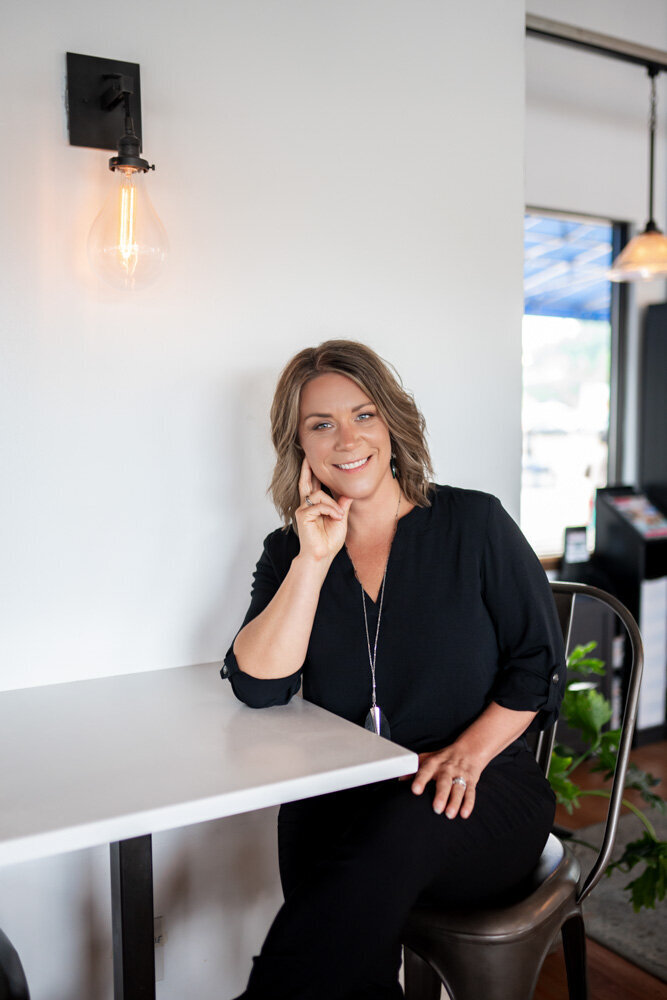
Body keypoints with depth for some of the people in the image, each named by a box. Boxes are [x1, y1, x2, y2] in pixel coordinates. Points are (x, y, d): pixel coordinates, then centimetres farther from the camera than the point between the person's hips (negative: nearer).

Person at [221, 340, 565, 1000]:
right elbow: (258, 686, -7)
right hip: (341, 798, 1)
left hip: (480, 795, -1)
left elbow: (539, 664, 2)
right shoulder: (290, 551, 7)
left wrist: (469, 753, -13)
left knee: (403, 826, -35)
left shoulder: (473, 523, 1)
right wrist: (314, 561, -13)